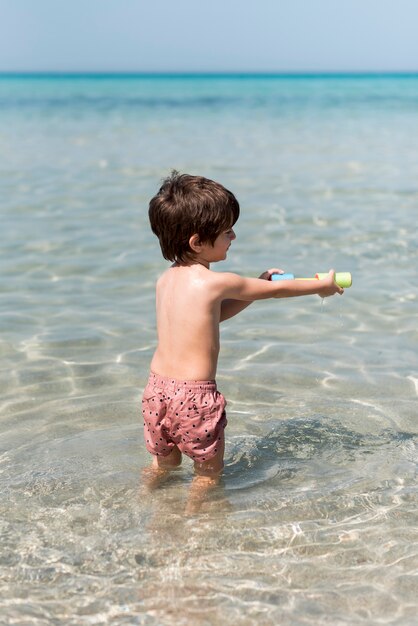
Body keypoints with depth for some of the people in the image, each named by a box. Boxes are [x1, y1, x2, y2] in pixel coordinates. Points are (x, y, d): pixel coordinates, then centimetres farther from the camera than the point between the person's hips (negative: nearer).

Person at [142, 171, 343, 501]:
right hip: (195, 396, -7)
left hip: (157, 388, 7)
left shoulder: (165, 279, 8)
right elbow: (276, 290, 0)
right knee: (209, 472, 15)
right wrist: (322, 285, 16)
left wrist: (256, 286, 22)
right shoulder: (216, 282, -13)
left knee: (164, 463, 28)